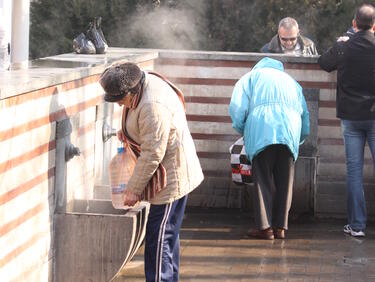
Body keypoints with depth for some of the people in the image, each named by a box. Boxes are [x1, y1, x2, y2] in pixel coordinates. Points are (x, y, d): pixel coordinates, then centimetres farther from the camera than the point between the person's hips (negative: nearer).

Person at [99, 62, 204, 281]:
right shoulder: (144, 82, 4)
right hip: (173, 175, 11)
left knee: (159, 238, -9)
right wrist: (127, 131, 5)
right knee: (168, 236, 18)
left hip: (172, 178, -11)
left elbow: (152, 155, -25)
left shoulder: (154, 107, -28)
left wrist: (134, 189, -17)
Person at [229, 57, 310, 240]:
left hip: (262, 130, -3)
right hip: (290, 132, 3)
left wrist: (244, 132, 18)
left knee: (263, 181, 1)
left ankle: (265, 228, -2)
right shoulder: (292, 82, 33)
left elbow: (237, 108, 6)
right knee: (285, 181, 9)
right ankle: (280, 227, 9)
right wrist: (296, 140, 36)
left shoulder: (250, 77, 23)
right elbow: (305, 117, 26)